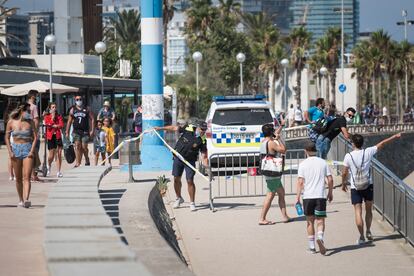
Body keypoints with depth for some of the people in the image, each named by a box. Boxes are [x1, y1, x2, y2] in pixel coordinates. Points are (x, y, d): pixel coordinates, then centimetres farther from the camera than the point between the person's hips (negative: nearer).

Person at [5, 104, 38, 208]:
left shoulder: (30, 122, 3)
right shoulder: (11, 122, 1)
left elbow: (35, 137, 3)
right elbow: (7, 138, 6)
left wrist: (32, 151, -9)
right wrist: (10, 152, -4)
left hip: (28, 149, -1)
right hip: (16, 149, 1)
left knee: (26, 177, -14)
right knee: (18, 178, 7)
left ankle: (26, 200, -26)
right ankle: (20, 200, 20)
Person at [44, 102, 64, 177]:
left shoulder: (59, 116, 8)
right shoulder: (47, 117, 4)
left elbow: (61, 125, -4)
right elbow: (48, 125, -11)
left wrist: (53, 126, -10)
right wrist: (52, 117, -13)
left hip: (58, 136, 1)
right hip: (50, 136, -1)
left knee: (59, 154, -5)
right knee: (51, 155, -2)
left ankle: (59, 171, 0)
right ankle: (49, 166, 31)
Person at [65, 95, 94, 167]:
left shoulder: (86, 109, 4)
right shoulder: (73, 110, 9)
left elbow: (92, 119, 4)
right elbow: (69, 121, 12)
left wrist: (92, 130, -4)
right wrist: (67, 132, 8)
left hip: (85, 131, -1)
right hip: (76, 131, 1)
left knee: (84, 147, -3)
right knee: (77, 146, -6)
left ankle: (87, 160, 19)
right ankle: (78, 162, -5)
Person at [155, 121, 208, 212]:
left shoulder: (202, 140, -14)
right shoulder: (188, 128, -11)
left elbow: (204, 155, -15)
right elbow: (175, 128, 0)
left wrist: (206, 166, -29)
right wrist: (161, 128, 4)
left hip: (190, 160, -2)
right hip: (178, 157, 2)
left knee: (190, 181, -8)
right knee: (176, 179, 8)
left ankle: (192, 203, 3)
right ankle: (179, 198, 29)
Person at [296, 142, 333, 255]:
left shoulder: (303, 164, -1)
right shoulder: (323, 162, 4)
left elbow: (300, 182, -7)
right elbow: (330, 179, 3)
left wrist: (297, 197, -4)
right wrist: (330, 193, 15)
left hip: (308, 196, 0)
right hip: (321, 195, 0)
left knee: (310, 221, 10)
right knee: (320, 220, 1)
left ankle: (312, 246, 14)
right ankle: (320, 237, -27)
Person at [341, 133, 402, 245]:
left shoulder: (348, 156, -9)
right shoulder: (368, 152, -5)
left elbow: (344, 172, -3)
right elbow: (381, 144, 6)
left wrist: (343, 183, 15)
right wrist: (395, 137, 16)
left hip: (355, 187, -2)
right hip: (368, 185, 2)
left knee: (358, 212, -1)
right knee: (368, 210, 18)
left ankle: (361, 236, -6)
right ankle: (368, 232, 23)